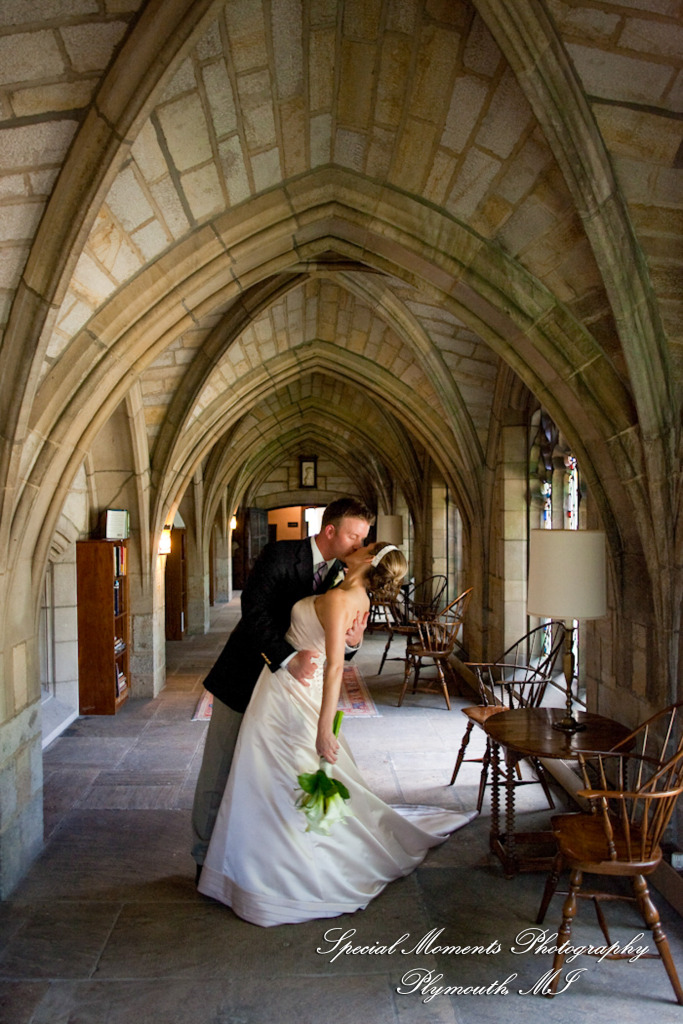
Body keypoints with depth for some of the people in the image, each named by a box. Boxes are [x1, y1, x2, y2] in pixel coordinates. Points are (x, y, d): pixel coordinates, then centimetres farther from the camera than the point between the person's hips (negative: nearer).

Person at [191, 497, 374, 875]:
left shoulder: (341, 575, -1)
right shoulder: (280, 554, -17)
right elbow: (254, 609, -27)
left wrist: (352, 640, -24)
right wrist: (287, 658, -36)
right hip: (245, 677, -4)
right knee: (219, 771, 7)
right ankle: (206, 856, 25)